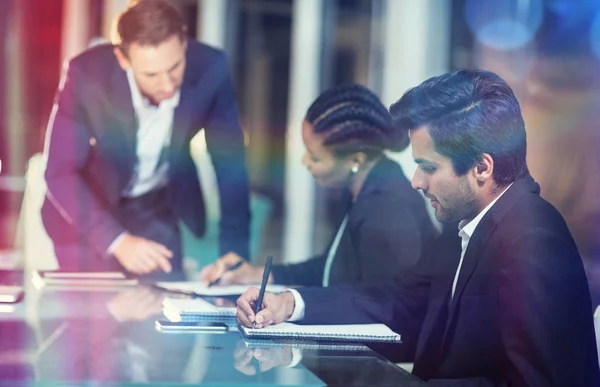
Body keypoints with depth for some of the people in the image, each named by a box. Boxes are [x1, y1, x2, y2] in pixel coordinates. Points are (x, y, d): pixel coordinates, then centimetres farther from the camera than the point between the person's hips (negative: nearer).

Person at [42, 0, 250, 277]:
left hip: (160, 207, 2)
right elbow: (60, 173, -26)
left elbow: (230, 160, -14)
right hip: (90, 206, -2)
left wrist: (234, 251, -19)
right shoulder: (87, 75, -30)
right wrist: (117, 241, -39)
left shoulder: (209, 68, -23)